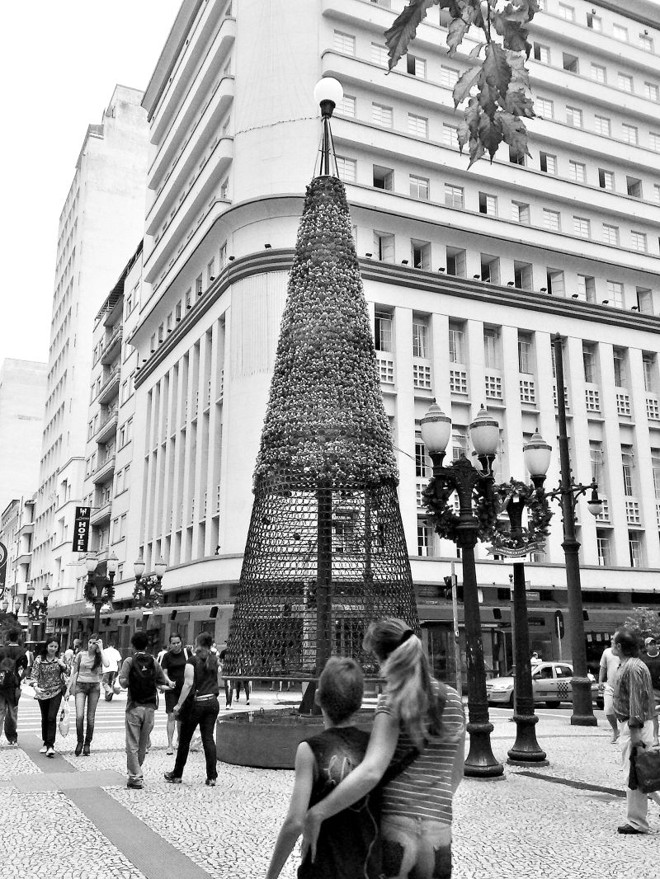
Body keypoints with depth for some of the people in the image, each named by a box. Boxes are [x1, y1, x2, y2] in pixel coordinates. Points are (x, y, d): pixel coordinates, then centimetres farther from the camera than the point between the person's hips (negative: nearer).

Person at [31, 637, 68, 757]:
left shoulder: (60, 659, 0)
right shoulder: (39, 660, -2)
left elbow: (69, 672, -3)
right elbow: (34, 675, -6)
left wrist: (63, 664, -23)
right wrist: (36, 686, -23)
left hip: (56, 692, -1)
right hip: (42, 692, 2)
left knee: (52, 718, -12)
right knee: (44, 719, 12)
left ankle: (51, 745, -10)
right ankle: (45, 743, 27)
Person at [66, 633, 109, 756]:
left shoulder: (99, 656, 0)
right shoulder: (81, 655, 2)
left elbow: (106, 664, -23)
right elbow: (74, 672, 8)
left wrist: (101, 649, -15)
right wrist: (68, 688, 5)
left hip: (94, 687, 0)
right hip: (80, 686, 0)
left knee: (90, 718, 3)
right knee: (79, 716, -14)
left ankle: (87, 744, 17)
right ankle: (80, 741, 6)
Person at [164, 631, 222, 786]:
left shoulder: (193, 660, -9)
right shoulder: (215, 661, 5)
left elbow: (188, 683, -17)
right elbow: (220, 683, 10)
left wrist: (179, 704, -15)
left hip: (195, 702, -4)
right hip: (212, 702, 4)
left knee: (185, 739, 9)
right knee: (208, 738, 6)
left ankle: (177, 775, 21)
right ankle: (212, 776, 3)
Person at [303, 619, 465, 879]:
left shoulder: (393, 702, -11)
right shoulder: (453, 699, 6)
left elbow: (371, 772, -25)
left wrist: (315, 814, -21)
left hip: (390, 831, -5)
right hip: (438, 837, 5)